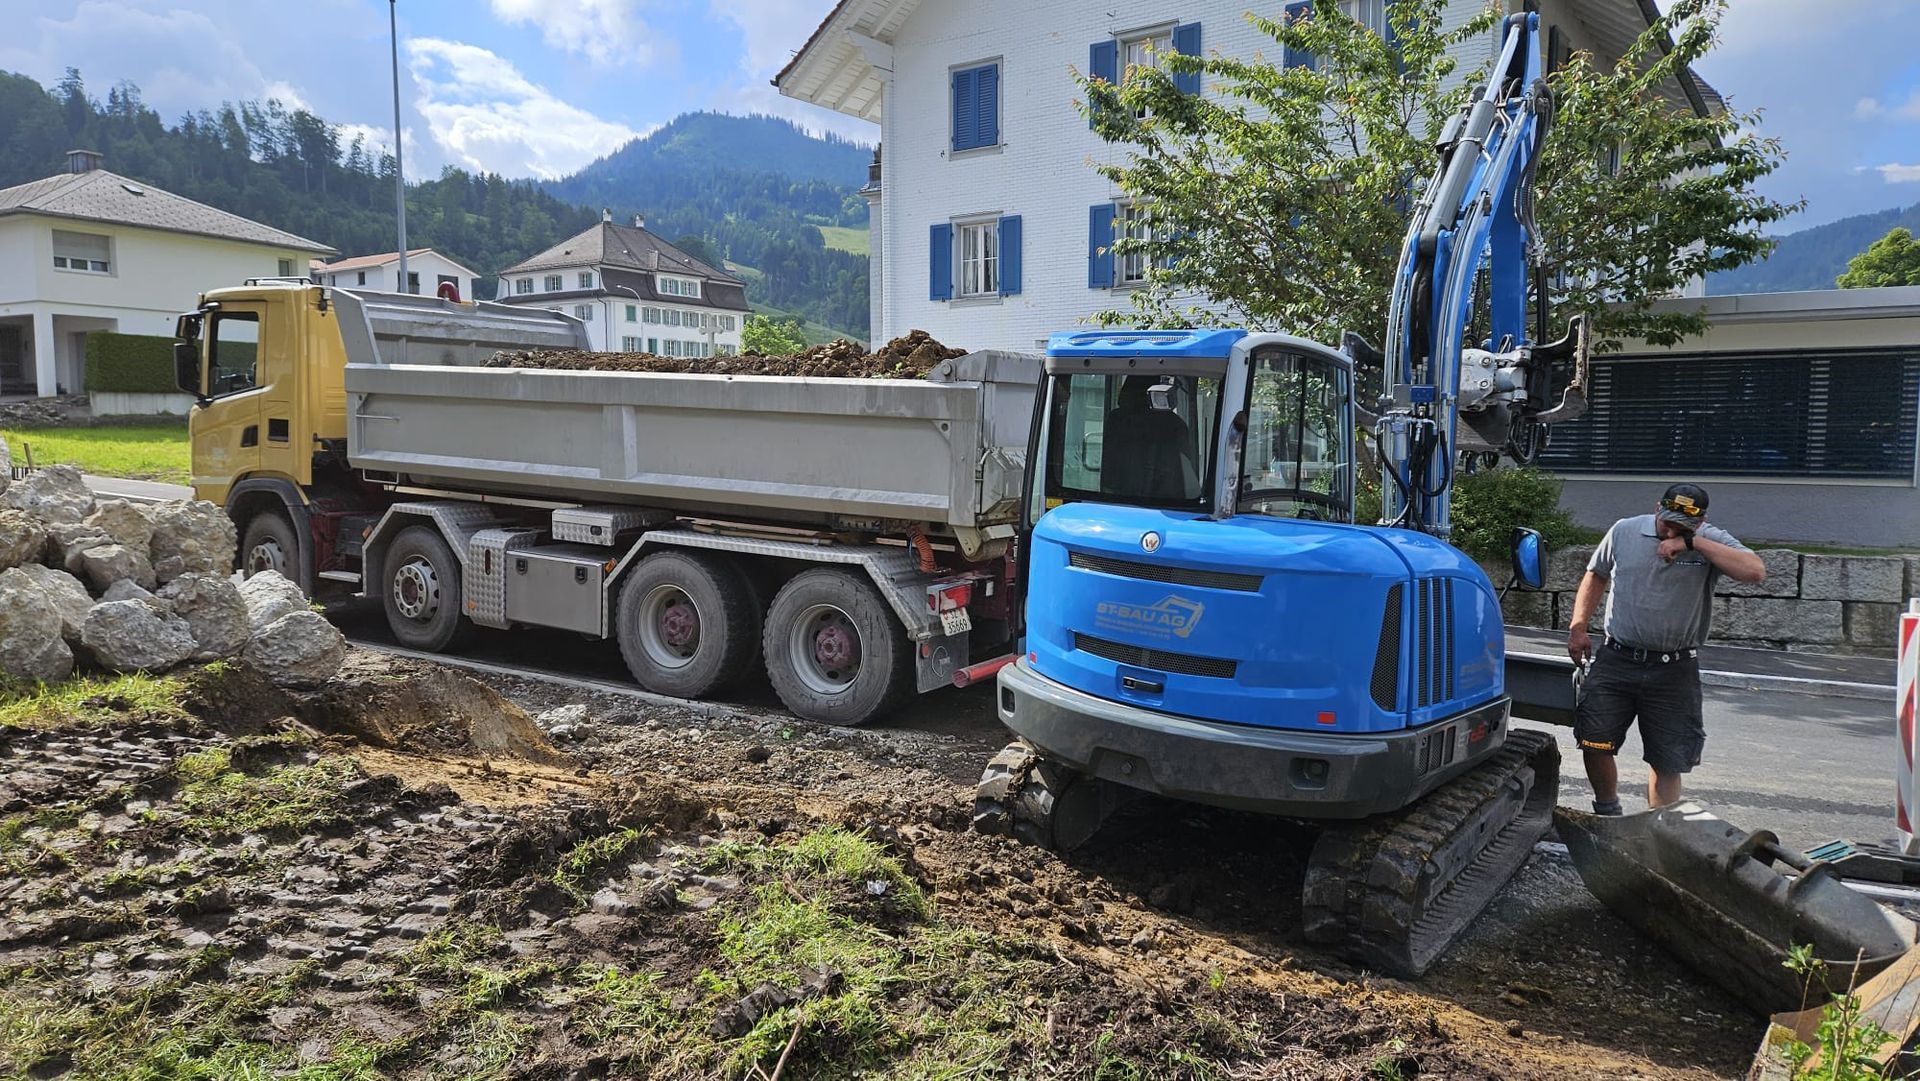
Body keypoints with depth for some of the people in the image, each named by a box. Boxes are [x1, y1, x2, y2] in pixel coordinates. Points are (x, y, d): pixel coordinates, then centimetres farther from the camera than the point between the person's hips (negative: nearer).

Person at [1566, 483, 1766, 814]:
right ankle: (1607, 814, 21)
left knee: (1668, 761, 7)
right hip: (1615, 661, 1)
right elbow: (1595, 576, 14)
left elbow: (1756, 571, -21)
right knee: (1594, 743, -3)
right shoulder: (1624, 532, 2)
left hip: (1674, 672, -1)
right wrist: (1578, 627, 5)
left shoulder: (1711, 541, -3)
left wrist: (1692, 543, -23)